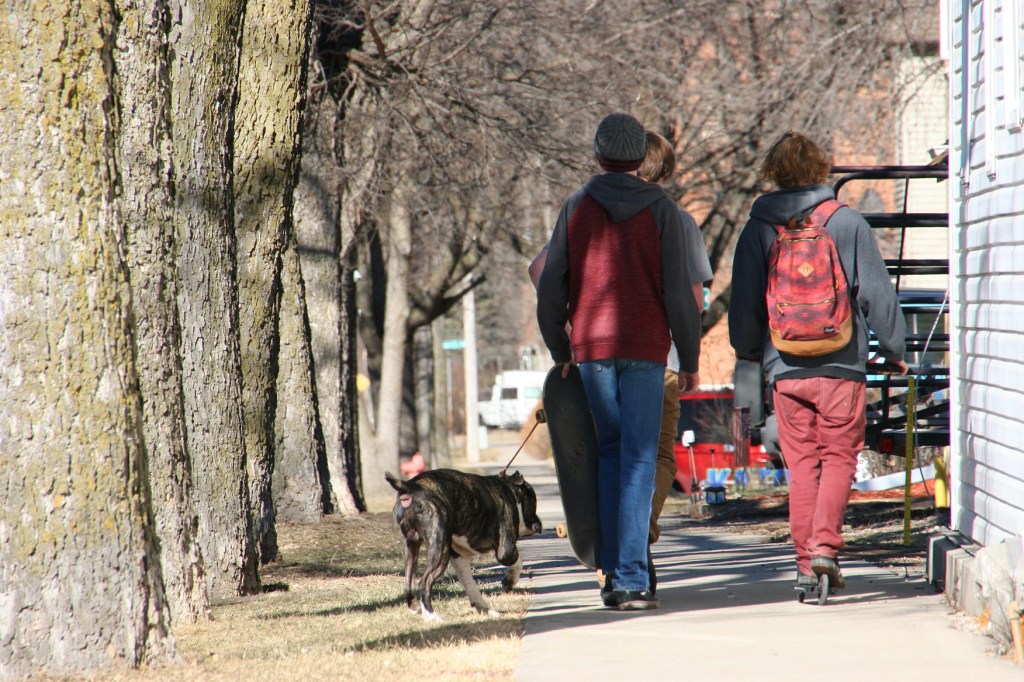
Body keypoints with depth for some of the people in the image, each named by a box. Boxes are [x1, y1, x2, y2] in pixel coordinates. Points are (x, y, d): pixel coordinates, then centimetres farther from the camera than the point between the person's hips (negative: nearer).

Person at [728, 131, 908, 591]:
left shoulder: (758, 229, 3)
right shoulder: (848, 223, -3)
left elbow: (743, 303, 8)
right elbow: (876, 293, -1)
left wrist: (749, 351, 26)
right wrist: (894, 348, 11)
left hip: (785, 368, 2)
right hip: (841, 364, -2)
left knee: (801, 464, 8)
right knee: (839, 457, 6)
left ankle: (805, 562, 6)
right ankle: (825, 545, -13)